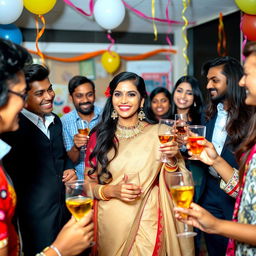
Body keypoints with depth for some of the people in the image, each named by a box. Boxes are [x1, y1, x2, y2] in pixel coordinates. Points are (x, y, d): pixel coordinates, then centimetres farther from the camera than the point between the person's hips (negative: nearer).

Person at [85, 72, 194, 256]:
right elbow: (88, 184, 2)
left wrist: (171, 159, -19)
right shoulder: (99, 136, -3)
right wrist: (110, 191, -17)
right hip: (110, 224, 1)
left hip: (147, 224, -1)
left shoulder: (157, 134, -5)